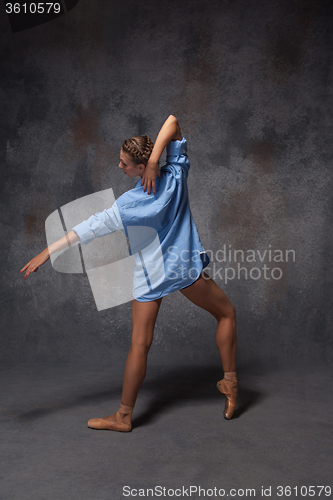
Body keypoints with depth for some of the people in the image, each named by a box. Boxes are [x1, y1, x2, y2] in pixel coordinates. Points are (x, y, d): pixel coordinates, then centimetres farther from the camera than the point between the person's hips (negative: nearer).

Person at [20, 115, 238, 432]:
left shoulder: (130, 203, -16)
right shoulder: (176, 175, -9)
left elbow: (92, 228, -17)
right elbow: (172, 122, -7)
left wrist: (46, 253, -14)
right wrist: (154, 162, -18)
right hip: (186, 267, 2)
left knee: (139, 345, 2)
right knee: (226, 314, 22)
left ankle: (123, 416, 13)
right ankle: (230, 383, 22)